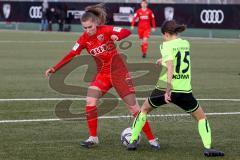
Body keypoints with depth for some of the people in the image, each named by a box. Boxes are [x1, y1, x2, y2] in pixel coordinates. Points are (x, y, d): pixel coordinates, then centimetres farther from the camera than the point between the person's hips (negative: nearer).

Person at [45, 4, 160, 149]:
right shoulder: (84, 39, -4)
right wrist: (55, 69, -10)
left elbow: (127, 32, -24)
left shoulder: (106, 30, -15)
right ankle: (93, 138, -3)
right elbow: (71, 55, -2)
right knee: (90, 101, -15)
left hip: (119, 72, -4)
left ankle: (151, 139, 5)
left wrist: (117, 37, -45)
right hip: (102, 73, 4)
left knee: (133, 105, -3)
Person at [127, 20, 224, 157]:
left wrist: (168, 90, -28)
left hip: (165, 89, -2)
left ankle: (133, 141, 21)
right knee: (201, 117, 17)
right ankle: (208, 147, -1)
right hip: (184, 90, 3)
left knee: (144, 109, 23)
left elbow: (170, 66, -23)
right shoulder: (186, 44, 9)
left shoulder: (166, 45, -7)